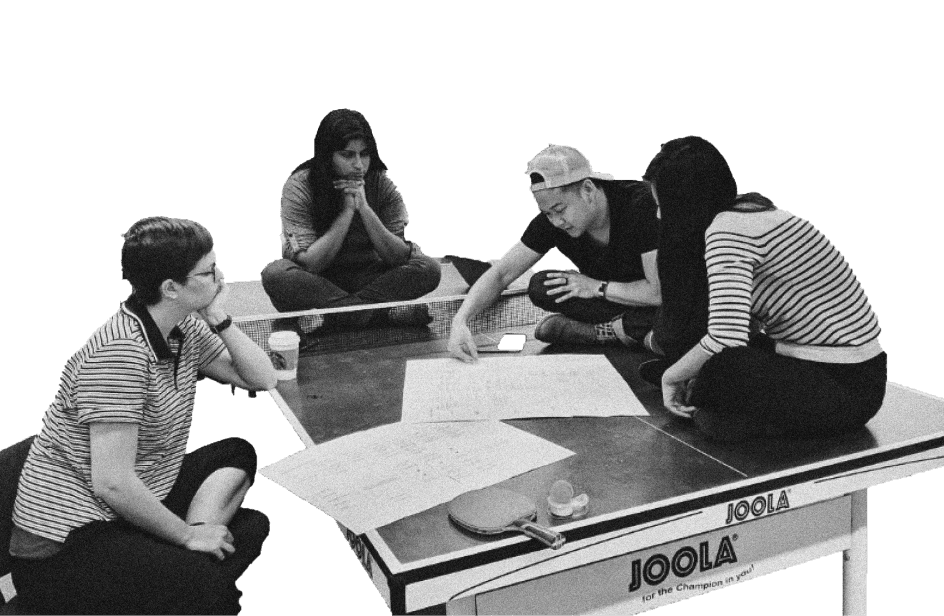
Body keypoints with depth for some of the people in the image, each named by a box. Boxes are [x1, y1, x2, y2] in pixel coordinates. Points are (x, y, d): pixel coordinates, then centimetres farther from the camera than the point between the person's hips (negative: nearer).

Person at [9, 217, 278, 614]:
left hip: (134, 505, 10)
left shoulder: (186, 328, 1)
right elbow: (113, 483, -27)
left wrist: (219, 320, -7)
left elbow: (263, 379, 7)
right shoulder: (120, 351, -24)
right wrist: (187, 534, -15)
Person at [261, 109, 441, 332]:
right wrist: (347, 210, -25)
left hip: (367, 277, 2)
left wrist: (364, 208, -25)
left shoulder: (381, 184, -8)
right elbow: (309, 263, -21)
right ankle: (383, 311, -30)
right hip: (316, 283, -1)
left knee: (428, 267, -21)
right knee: (275, 273, -35)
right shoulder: (299, 186, -14)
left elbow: (400, 257, -14)